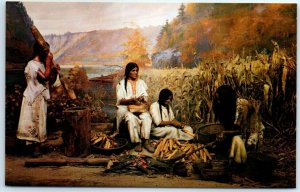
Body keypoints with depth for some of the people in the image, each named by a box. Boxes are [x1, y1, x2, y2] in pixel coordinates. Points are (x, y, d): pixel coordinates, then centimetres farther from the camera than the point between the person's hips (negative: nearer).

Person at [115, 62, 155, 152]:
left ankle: (146, 141, -34)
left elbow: (145, 97, 11)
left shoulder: (141, 82, 16)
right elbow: (120, 100, -3)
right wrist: (132, 100, -21)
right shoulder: (122, 84, 4)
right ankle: (137, 142, -32)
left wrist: (143, 100, -14)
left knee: (146, 116, -31)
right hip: (125, 108, -3)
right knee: (131, 118, -37)